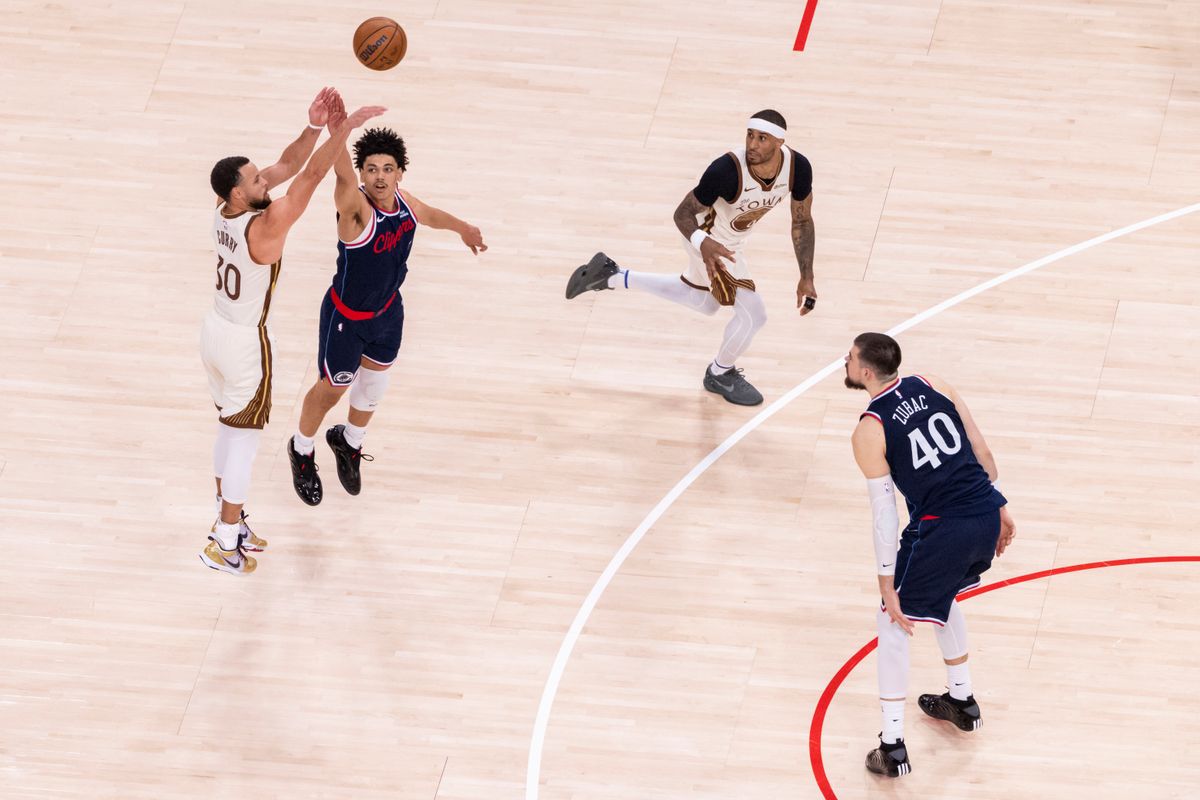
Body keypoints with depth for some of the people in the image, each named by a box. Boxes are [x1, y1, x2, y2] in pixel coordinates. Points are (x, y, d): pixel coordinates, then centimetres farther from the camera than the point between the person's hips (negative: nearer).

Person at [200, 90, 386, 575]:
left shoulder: (225, 211, -7)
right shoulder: (265, 227, -30)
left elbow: (287, 167, -4)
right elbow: (310, 176, -32)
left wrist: (314, 127, -16)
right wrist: (343, 129, -33)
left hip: (216, 331, 8)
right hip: (245, 344, -8)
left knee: (230, 429, 21)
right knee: (244, 439, 4)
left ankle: (227, 522, 34)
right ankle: (224, 545, 10)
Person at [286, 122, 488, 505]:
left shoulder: (403, 202, -13)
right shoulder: (356, 209, -34)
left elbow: (429, 215, 12)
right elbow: (342, 174, -57)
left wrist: (464, 228, 28)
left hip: (388, 312, 6)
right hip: (346, 319, -6)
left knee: (372, 391, 24)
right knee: (331, 390, 16)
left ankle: (349, 444, 54)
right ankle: (302, 452, 44)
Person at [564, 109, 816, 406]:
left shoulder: (798, 167, -25)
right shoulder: (727, 170, -40)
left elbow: (802, 221, -8)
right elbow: (683, 213, -27)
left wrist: (807, 278, -10)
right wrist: (703, 243, -49)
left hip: (732, 237, 7)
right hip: (709, 237, -7)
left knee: (703, 303, 29)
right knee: (753, 313, -8)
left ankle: (611, 276, 38)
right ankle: (721, 374, 23)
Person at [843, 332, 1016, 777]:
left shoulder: (869, 432, -10)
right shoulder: (934, 387, 6)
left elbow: (884, 513, -10)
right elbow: (982, 451, 11)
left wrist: (887, 584, -5)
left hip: (941, 531, -6)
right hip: (987, 513, 6)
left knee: (892, 623, 12)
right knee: (942, 595, 34)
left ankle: (893, 748, 9)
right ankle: (961, 701, 47)